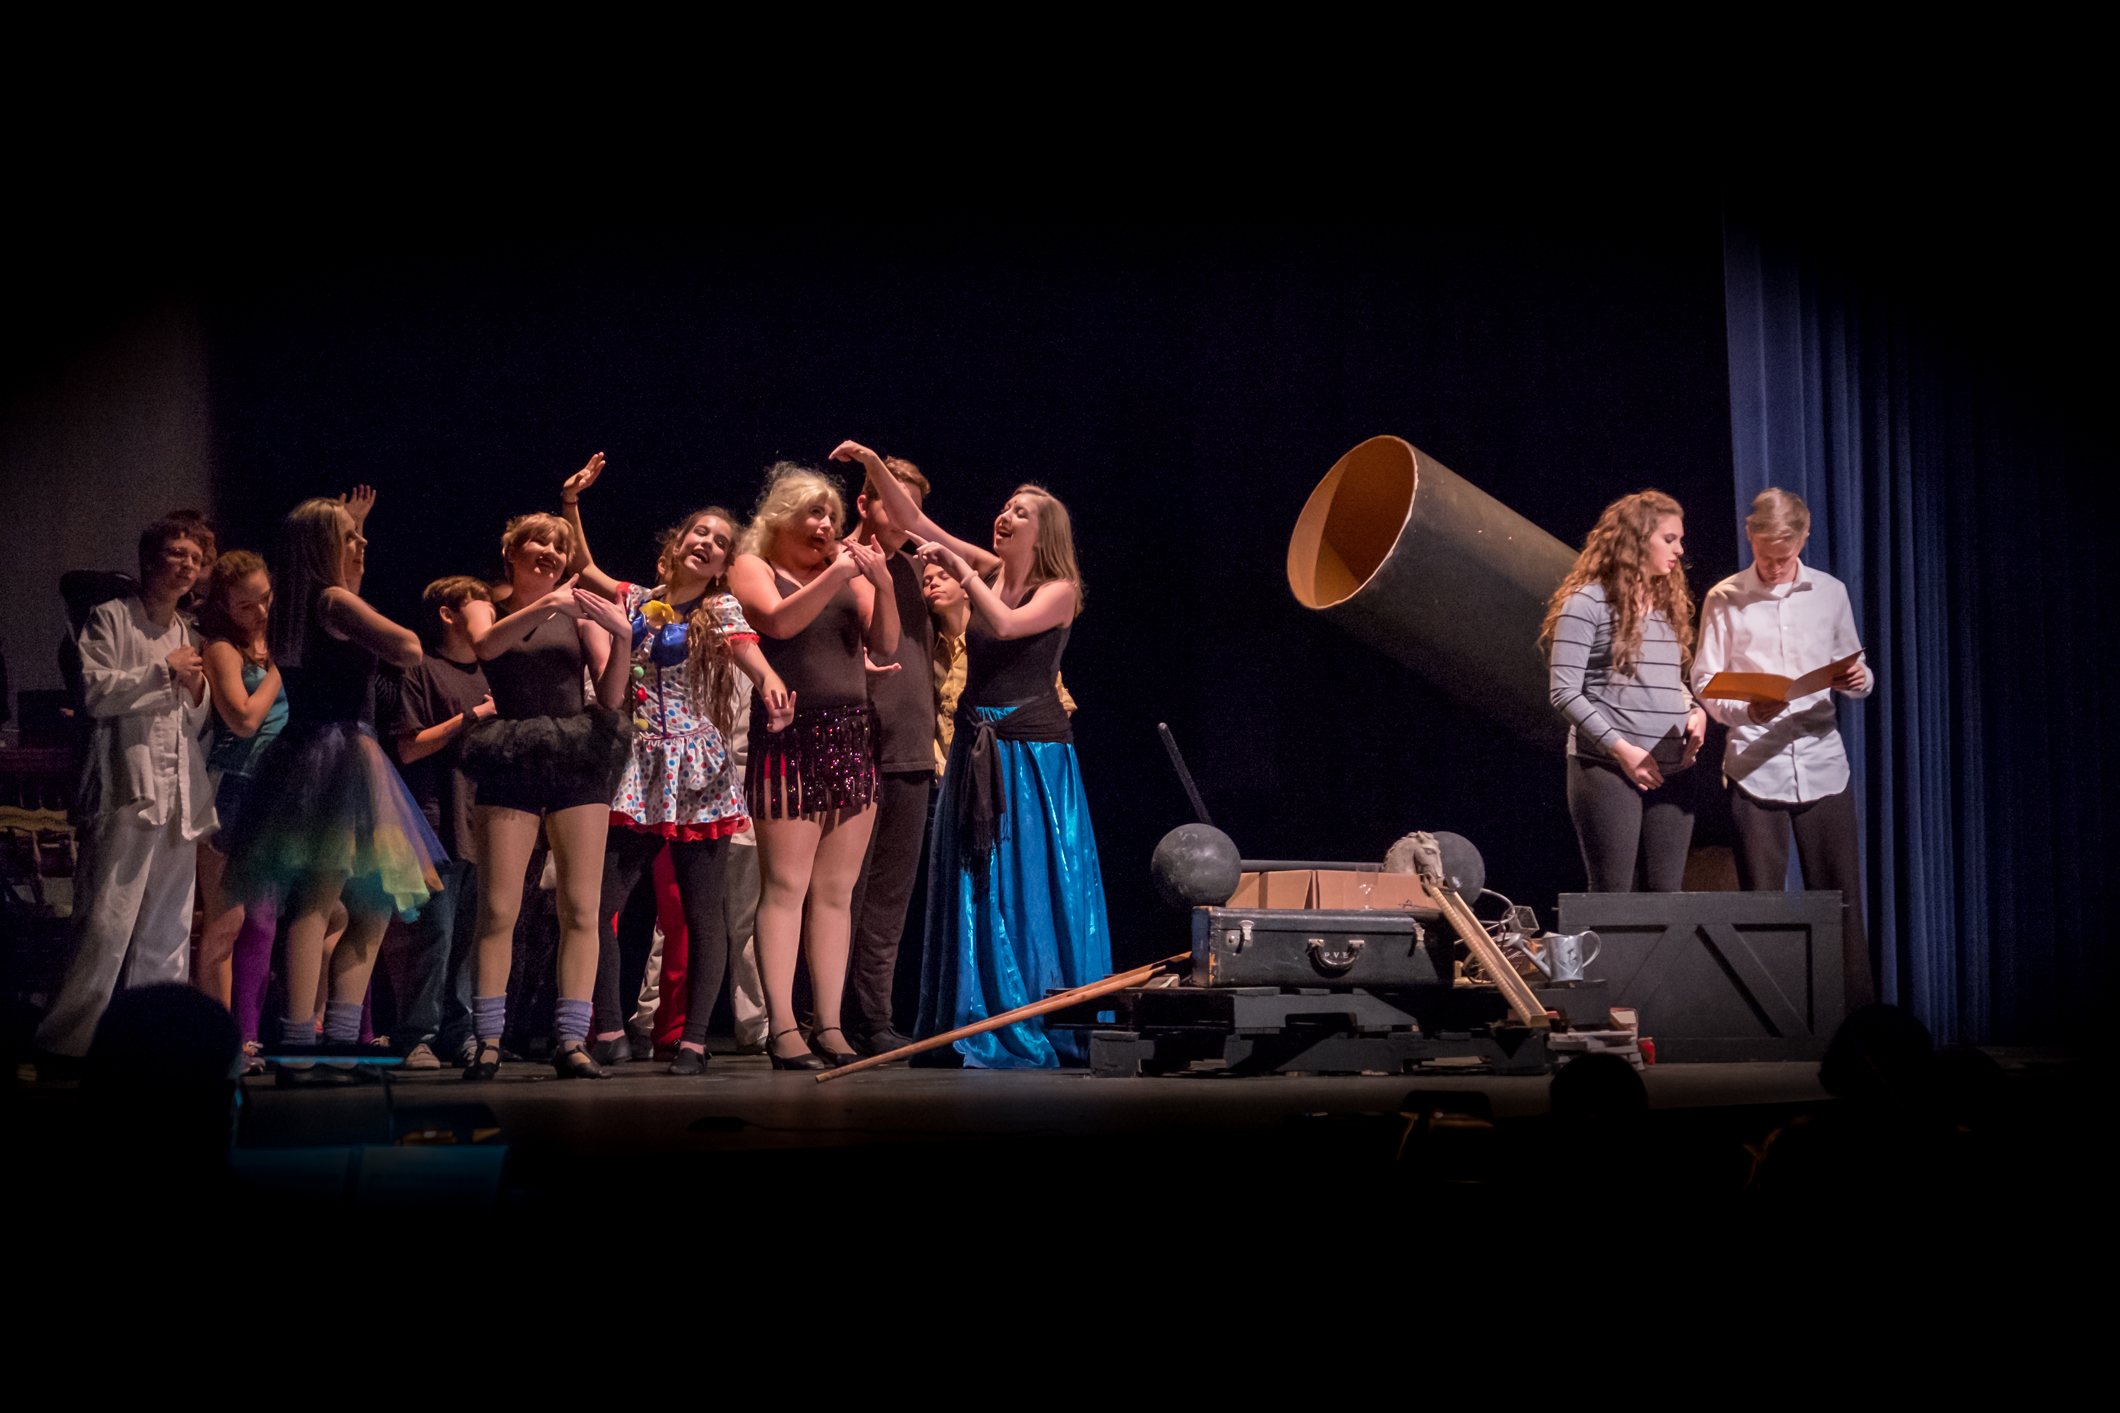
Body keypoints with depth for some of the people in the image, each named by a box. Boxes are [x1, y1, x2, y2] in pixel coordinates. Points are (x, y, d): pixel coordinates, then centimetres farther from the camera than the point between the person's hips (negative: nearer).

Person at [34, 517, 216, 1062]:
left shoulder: (190, 634, 21)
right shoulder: (112, 619, 4)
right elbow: (96, 693, -8)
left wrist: (197, 690, 3)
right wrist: (164, 670, -5)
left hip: (181, 794, 6)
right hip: (127, 791, -6)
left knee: (168, 927, 5)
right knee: (107, 923, -12)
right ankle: (70, 1037, -8)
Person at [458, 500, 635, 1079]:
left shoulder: (579, 611, 15)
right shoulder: (484, 610, 14)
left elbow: (611, 695, 5)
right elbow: (485, 645, -11)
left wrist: (622, 638, -12)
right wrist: (543, 606, -24)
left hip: (577, 760, 2)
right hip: (510, 763, -1)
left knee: (580, 907, -4)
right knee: (499, 908, -9)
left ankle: (571, 1040, -1)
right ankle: (488, 1041, -5)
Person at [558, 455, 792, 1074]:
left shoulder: (721, 609, 2)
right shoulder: (637, 602, 12)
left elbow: (746, 647, -18)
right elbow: (583, 567, 20)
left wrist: (770, 679, -39)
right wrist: (571, 503, 9)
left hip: (698, 777, -3)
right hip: (637, 774, 3)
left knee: (702, 912, -2)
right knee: (597, 904, -6)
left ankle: (694, 1039, 1)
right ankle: (610, 1032, 2)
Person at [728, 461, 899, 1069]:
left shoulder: (849, 573, 17)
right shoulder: (753, 569, 7)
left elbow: (885, 646, 6)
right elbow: (778, 621, -13)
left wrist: (882, 586, -10)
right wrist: (836, 575, -18)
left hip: (852, 739, 5)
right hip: (789, 737, -5)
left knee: (835, 890, 4)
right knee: (785, 885, -8)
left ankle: (830, 1025, 5)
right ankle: (782, 1028, -10)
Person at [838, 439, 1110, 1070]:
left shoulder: (1060, 590, -4)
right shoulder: (988, 571, 9)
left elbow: (1006, 624, -22)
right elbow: (915, 521, 8)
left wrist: (960, 570, -17)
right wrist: (874, 466, -1)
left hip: (1032, 751, -5)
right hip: (977, 749, 6)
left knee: (1032, 887, -5)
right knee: (977, 889, 5)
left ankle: (1049, 1026, 2)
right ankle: (991, 1023, 11)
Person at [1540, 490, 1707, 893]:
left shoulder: (1669, 603, 18)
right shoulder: (1588, 602, -4)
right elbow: (1565, 690, -9)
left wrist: (1696, 711, 3)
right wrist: (1621, 748, -14)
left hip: (1669, 772, 7)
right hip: (1606, 769, -7)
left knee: (1668, 894, 2)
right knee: (1612, 895, -6)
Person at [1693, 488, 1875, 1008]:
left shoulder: (1830, 593, 11)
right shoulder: (1723, 599, 4)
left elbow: (1857, 673, 17)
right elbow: (1704, 685, 2)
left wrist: (1858, 679, -7)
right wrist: (1748, 711, -17)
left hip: (1822, 765, 2)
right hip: (1754, 769, -2)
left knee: (1840, 901, 0)